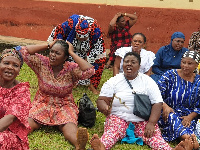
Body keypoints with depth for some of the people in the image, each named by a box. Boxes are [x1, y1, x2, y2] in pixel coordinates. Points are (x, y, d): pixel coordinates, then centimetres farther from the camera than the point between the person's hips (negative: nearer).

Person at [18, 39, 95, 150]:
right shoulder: (42, 63, -3)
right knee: (28, 123, -26)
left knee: (69, 126, -33)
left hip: (64, 106, -3)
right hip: (42, 104, 3)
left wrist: (72, 53, -17)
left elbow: (89, 70, -26)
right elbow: (24, 51, -9)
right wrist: (47, 46, -8)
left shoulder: (71, 69, -8)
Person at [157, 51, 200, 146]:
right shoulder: (170, 75, 3)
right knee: (172, 117, -38)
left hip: (188, 116, 3)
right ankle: (186, 136, -50)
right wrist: (165, 106, -21)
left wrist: (190, 117, -11)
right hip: (168, 113, -2)